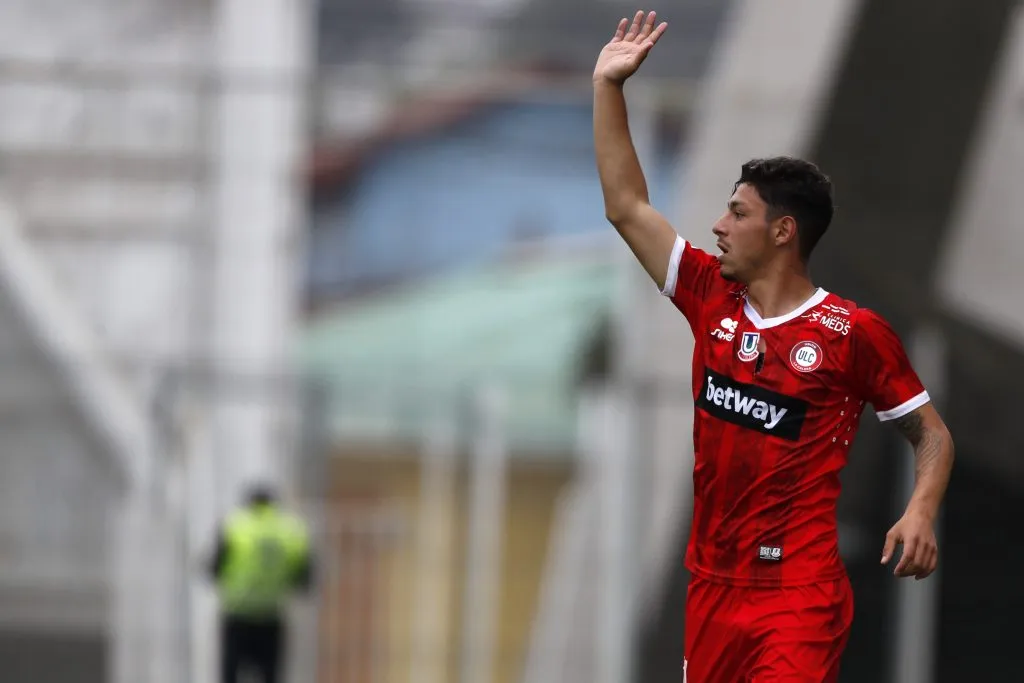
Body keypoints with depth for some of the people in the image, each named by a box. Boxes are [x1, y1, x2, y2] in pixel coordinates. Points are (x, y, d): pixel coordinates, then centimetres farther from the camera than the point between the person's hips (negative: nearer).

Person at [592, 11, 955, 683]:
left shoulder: (855, 331, -6)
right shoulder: (713, 299, 8)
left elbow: (931, 433, 1)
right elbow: (627, 206, 14)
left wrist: (921, 513, -18)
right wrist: (608, 86, 11)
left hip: (799, 595, -6)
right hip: (711, 585, 6)